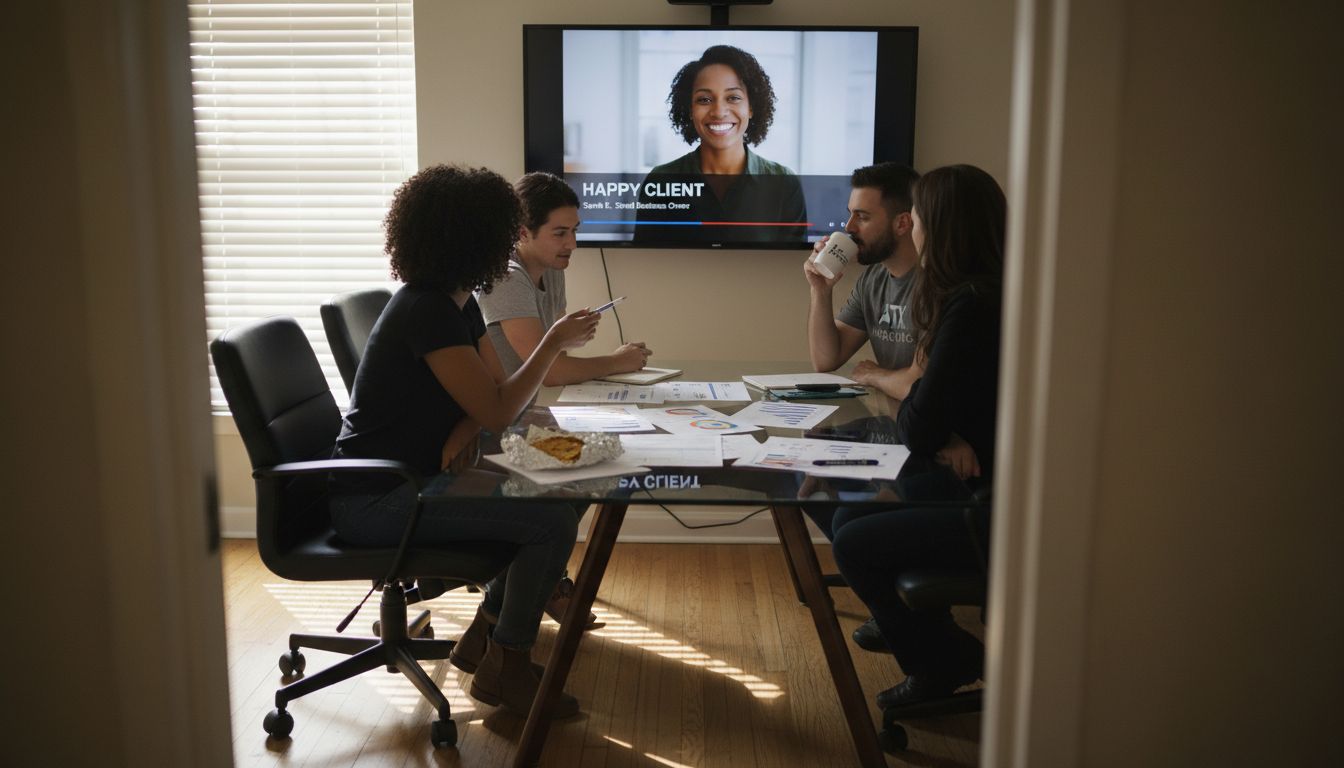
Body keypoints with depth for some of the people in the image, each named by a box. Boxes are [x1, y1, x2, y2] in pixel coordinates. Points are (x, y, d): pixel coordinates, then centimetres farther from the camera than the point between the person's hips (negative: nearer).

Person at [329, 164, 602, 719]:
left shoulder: (457, 303, 8)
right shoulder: (427, 310, -22)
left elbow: (495, 387, 10)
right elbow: (498, 412, -22)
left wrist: (459, 435, -10)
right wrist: (555, 342, -15)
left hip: (416, 476, 10)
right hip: (373, 498, -10)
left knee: (563, 496, 8)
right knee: (553, 521, -18)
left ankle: (484, 634, 17)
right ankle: (505, 668, 1)